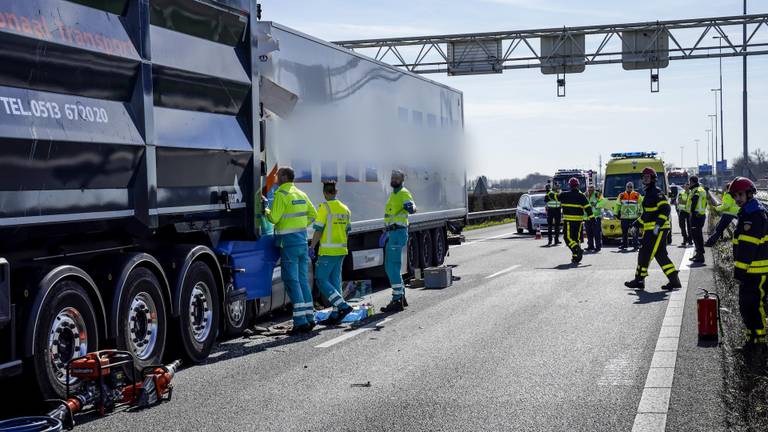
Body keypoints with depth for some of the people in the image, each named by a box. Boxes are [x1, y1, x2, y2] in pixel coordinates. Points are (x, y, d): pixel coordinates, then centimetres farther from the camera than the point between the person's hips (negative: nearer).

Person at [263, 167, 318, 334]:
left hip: (288, 242, -7)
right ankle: (309, 317, 14)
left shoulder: (281, 195, -11)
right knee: (303, 280, 13)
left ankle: (300, 321, -9)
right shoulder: (301, 195, 13)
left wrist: (265, 209, 5)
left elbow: (274, 218, -13)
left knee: (291, 281, -5)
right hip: (302, 240, 7)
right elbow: (312, 214, 19)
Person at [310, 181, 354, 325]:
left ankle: (343, 306, -12)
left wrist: (312, 247, -10)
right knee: (335, 281, 11)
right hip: (341, 250, 8)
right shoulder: (345, 209, 12)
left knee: (321, 280, -3)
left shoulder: (324, 208, -10)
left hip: (327, 251, -8)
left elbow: (318, 230, -15)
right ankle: (336, 314, 10)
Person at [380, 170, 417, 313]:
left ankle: (397, 301, -9)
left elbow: (412, 207, -30)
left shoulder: (404, 194, -11)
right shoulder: (393, 195, 19)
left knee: (393, 267, -11)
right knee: (389, 266, 16)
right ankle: (401, 297, 26)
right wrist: (386, 231, 32)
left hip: (398, 233, -10)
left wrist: (411, 207, -53)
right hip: (391, 233, 10)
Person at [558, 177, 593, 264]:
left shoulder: (564, 195, -2)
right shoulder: (582, 196, 1)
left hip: (568, 220, -3)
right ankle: (575, 257, 12)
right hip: (579, 220, 3)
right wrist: (592, 218, -2)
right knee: (576, 238, 13)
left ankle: (578, 249, -27)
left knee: (568, 238, -3)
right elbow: (588, 208, -4)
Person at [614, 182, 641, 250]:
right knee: (624, 232, 7)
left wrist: (640, 213, 4)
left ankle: (635, 245, 0)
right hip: (624, 217, 2)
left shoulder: (637, 195, 5)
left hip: (634, 217, -2)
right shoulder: (621, 195, 10)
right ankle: (624, 244, 16)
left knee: (635, 232, -6)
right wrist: (616, 213, 13)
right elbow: (617, 205, 17)